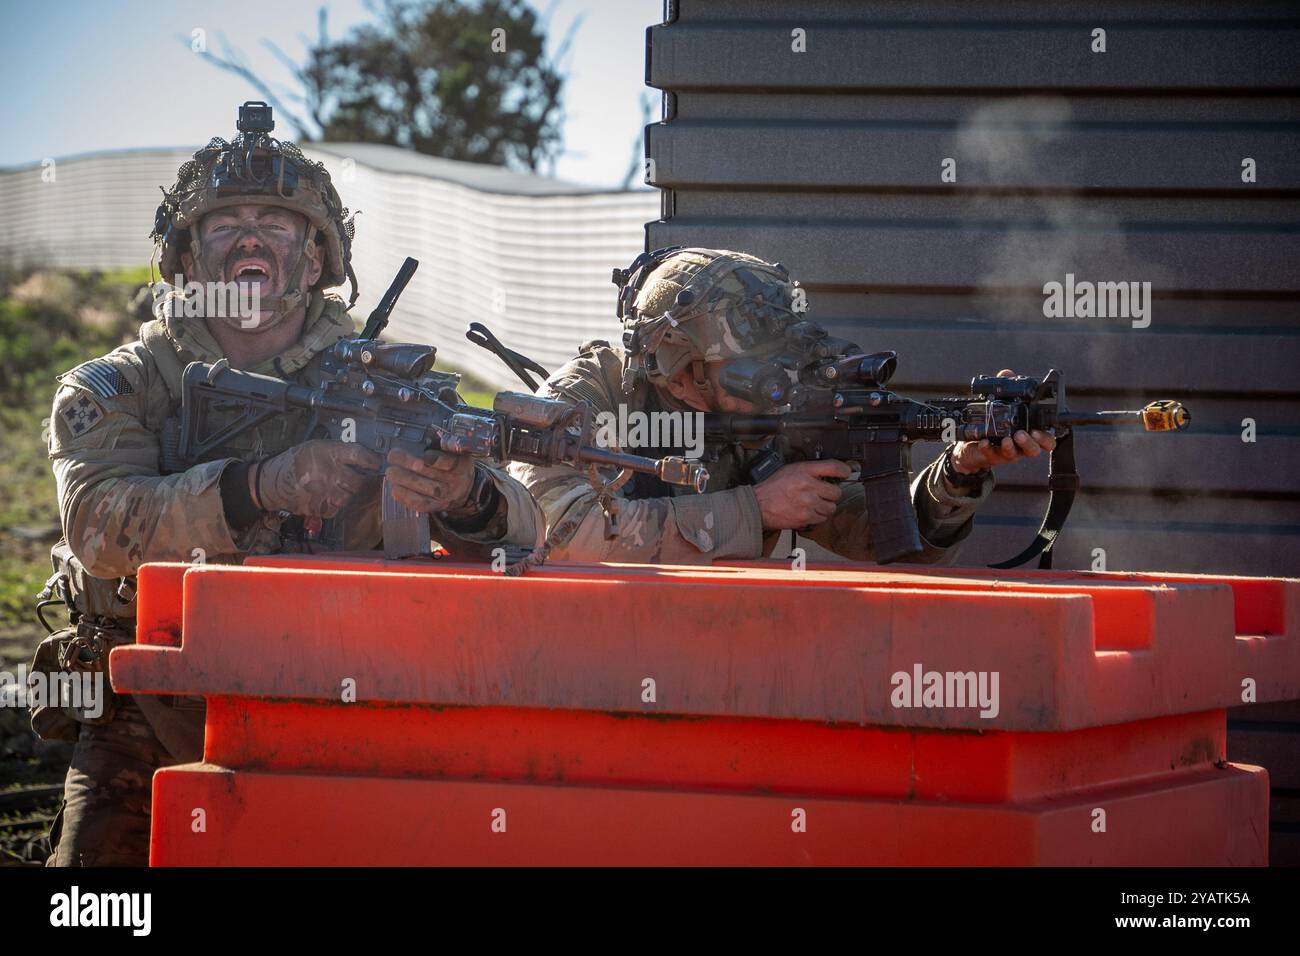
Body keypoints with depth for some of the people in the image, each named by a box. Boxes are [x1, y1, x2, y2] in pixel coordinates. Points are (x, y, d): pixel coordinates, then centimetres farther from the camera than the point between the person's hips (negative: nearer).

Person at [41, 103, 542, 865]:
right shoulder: (115, 391, 2)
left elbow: (525, 531, -5)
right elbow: (100, 525, -18)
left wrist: (464, 495, -30)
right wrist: (261, 486, -33)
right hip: (152, 734, -1)